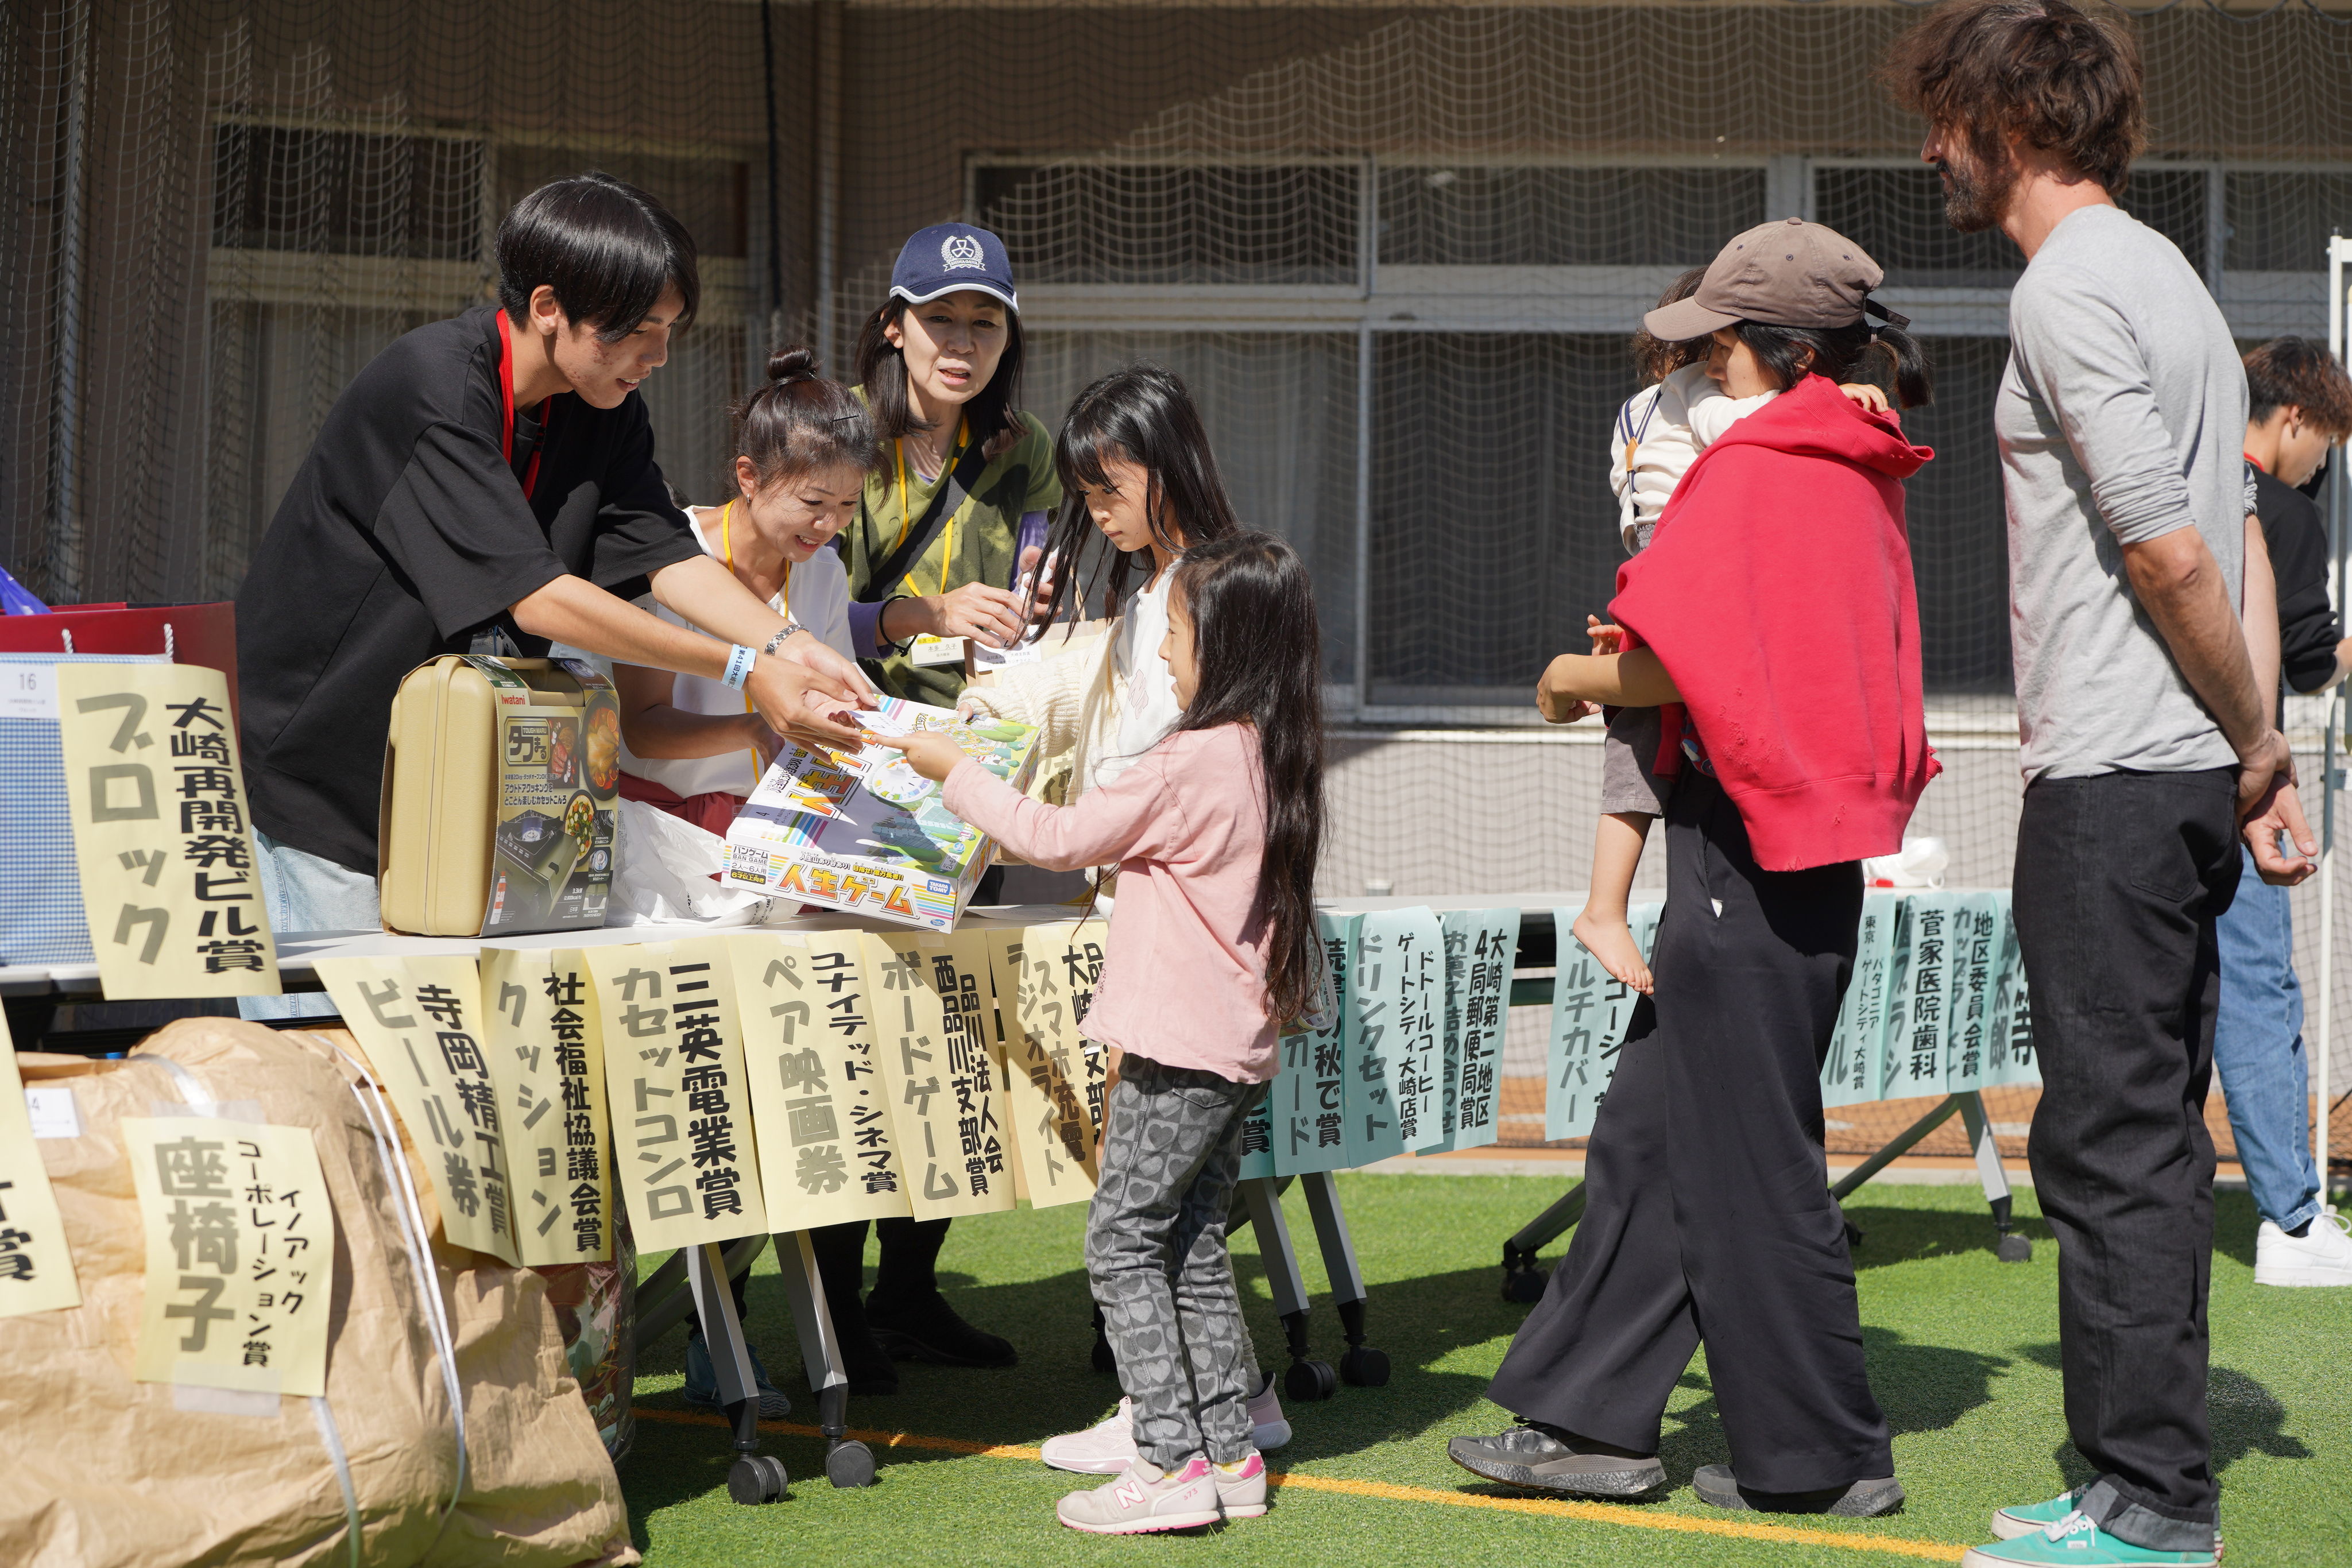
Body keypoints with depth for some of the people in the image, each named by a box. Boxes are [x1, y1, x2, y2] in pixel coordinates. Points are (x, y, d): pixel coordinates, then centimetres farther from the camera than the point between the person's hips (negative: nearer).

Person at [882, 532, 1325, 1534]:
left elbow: (1061, 839, -9)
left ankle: (1172, 1462, -6)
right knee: (1194, 1247, 14)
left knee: (1123, 1243, -3)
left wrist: (954, 773, 0)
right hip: (1236, 1046, 9)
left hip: (1181, 1050, -9)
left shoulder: (1195, 760, -18)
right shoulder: (1268, 757, 9)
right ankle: (1230, 1455, 17)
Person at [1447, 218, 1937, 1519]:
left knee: (1750, 1165, -1)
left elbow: (1668, 668, -18)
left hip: (1747, 858, -9)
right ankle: (1590, 1422, 17)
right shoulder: (1859, 480, 13)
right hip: (1809, 850, 9)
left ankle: (1822, 1460, 7)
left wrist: (1576, 677, 2)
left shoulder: (1749, 473, -14)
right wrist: (1632, 660, 14)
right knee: (1647, 1139, 13)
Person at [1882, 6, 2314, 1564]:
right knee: (2156, 1139, 13)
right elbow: (2237, 539, 16)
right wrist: (2265, 750, 11)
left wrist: (2257, 744, -7)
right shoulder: (2170, 273, 19)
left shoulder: (2068, 289, -13)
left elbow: (2169, 553, -18)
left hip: (2112, 781, -10)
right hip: (2189, 776, 10)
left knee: (2110, 1142, -6)